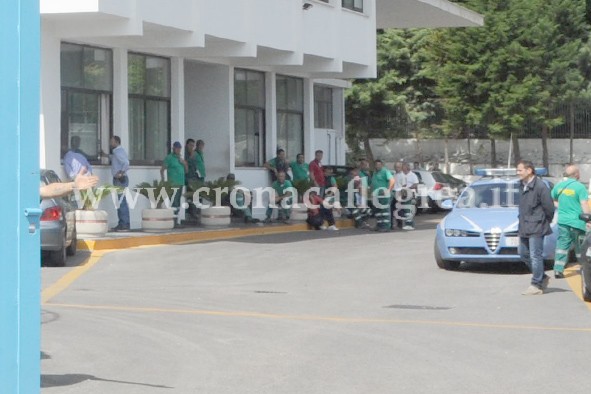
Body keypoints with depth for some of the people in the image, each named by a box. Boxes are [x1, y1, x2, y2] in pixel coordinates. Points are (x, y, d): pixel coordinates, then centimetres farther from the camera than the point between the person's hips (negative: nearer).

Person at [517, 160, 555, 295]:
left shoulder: (540, 186, -17)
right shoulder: (522, 185, 9)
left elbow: (549, 207, -14)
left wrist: (545, 222, -2)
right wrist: (523, 221, 14)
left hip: (536, 228, -9)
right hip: (524, 227, 9)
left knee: (535, 256, -5)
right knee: (523, 254, 14)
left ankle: (536, 286, 3)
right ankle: (543, 277, 26)